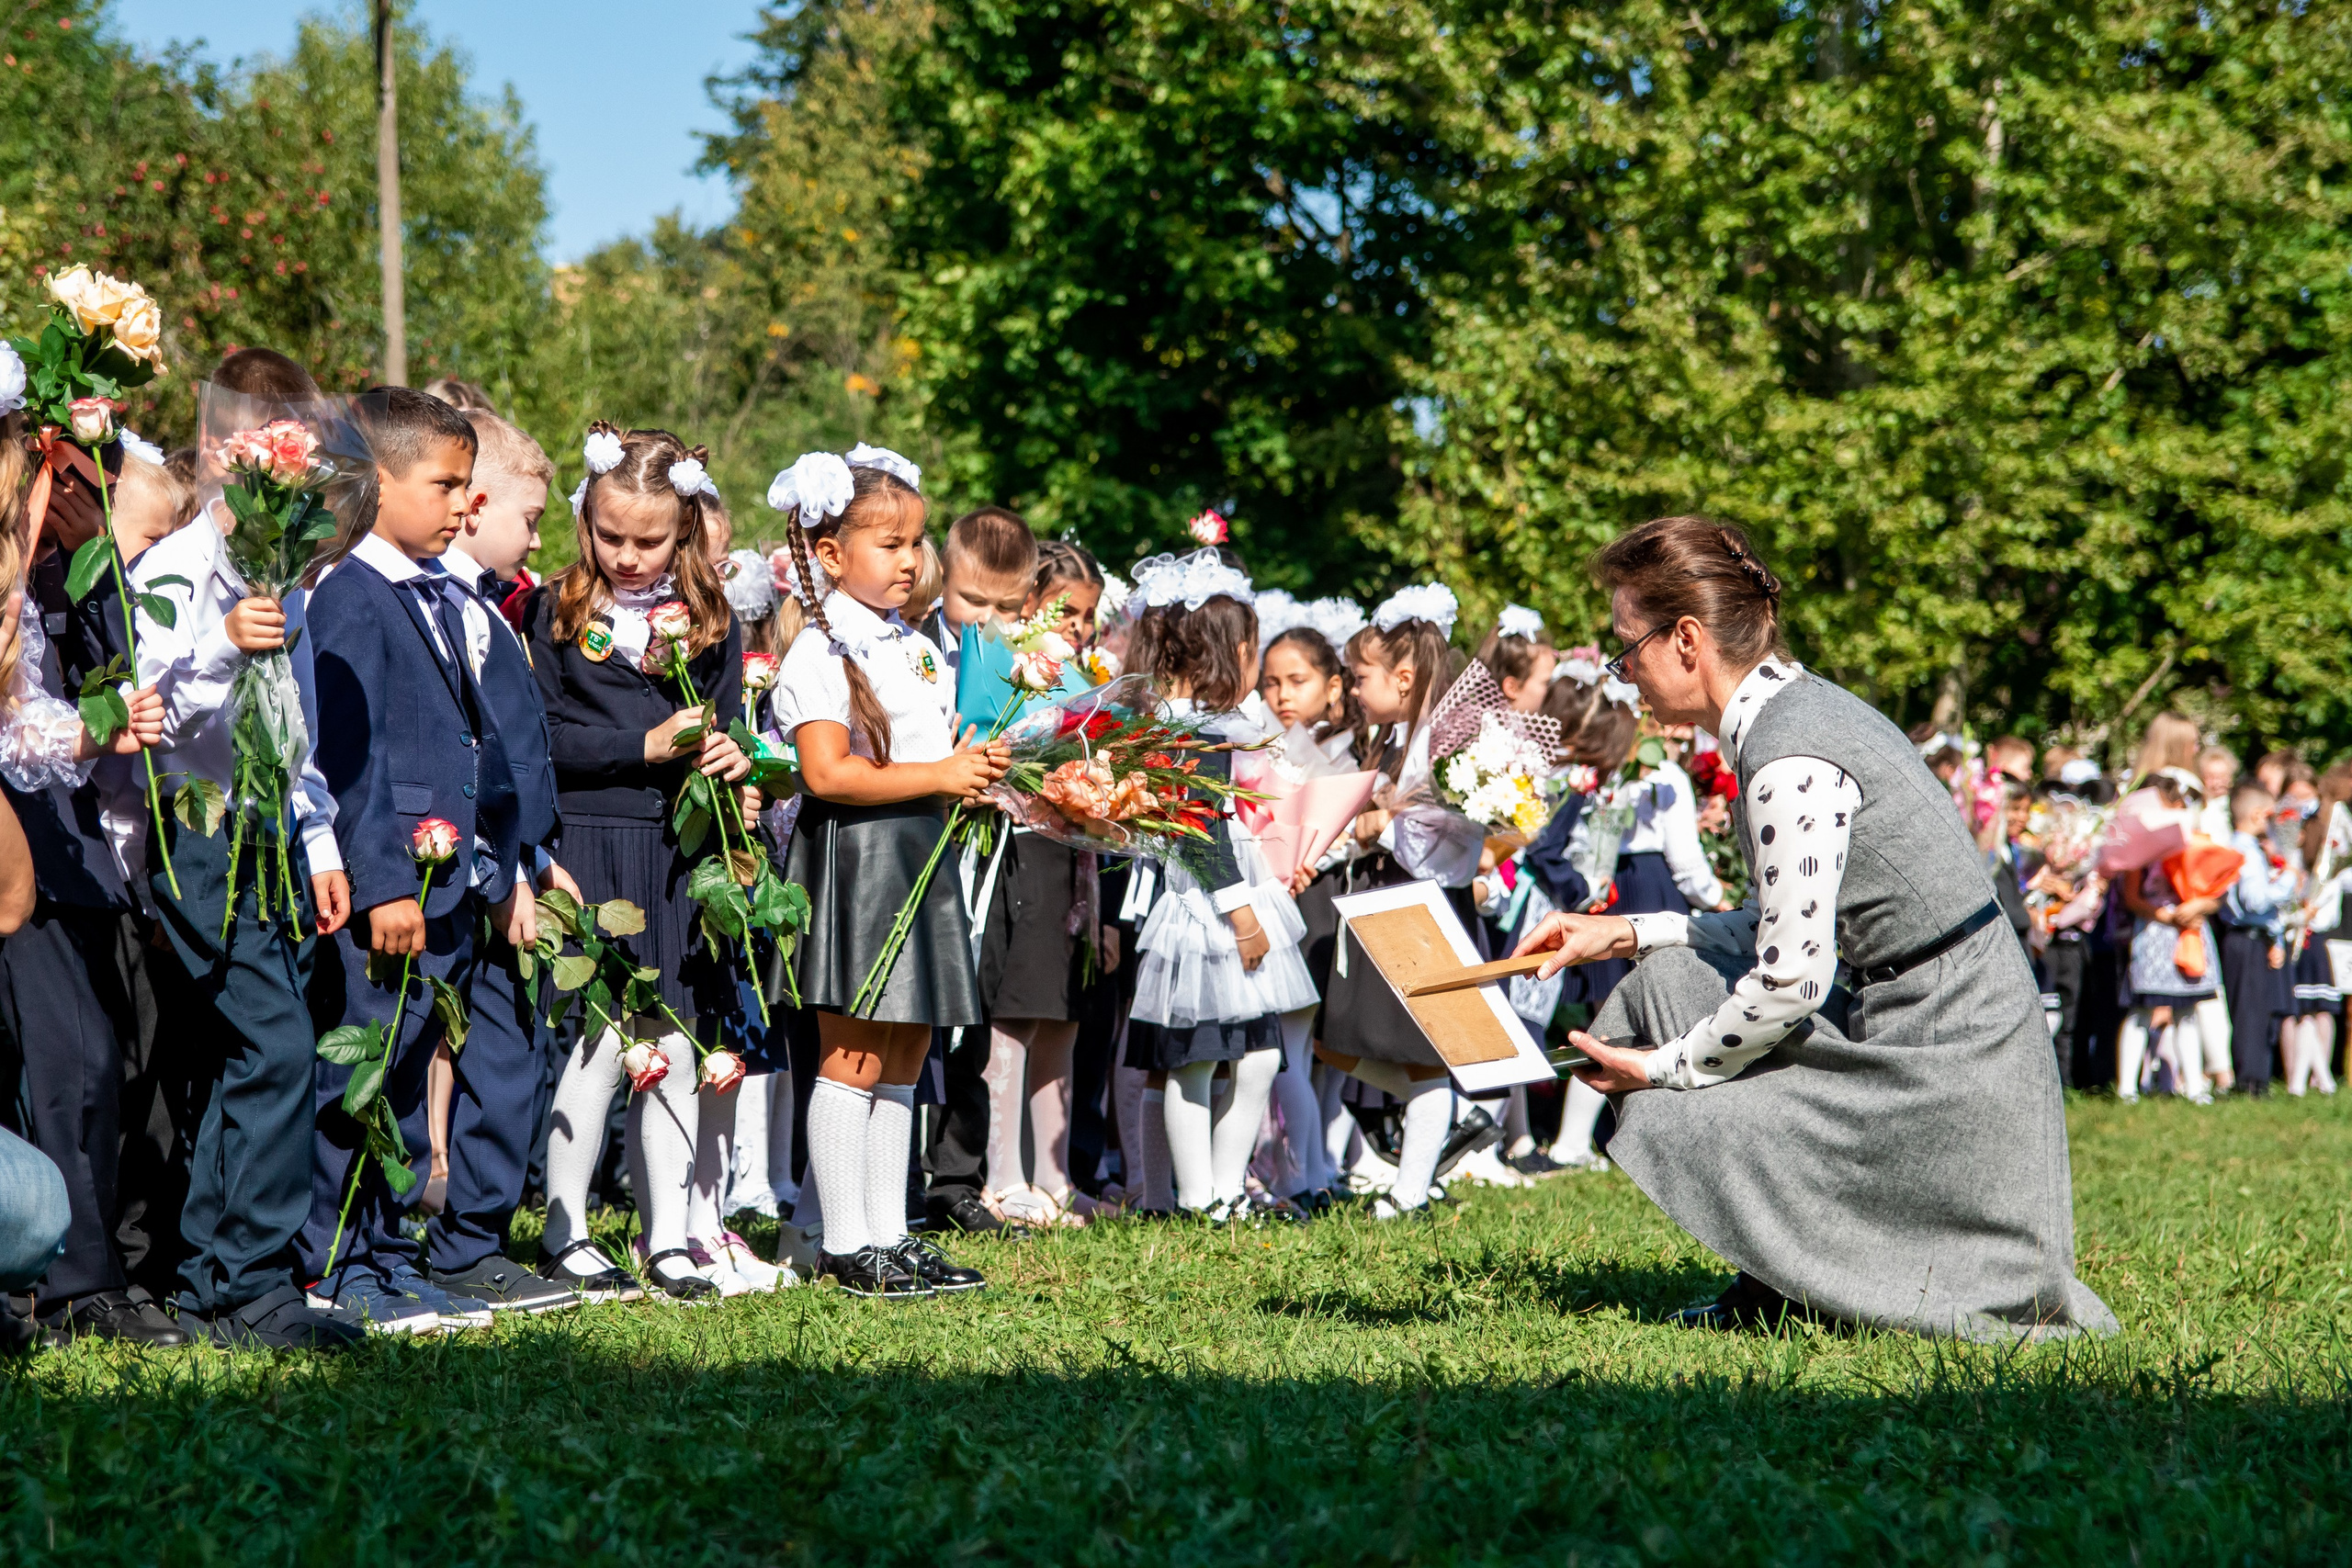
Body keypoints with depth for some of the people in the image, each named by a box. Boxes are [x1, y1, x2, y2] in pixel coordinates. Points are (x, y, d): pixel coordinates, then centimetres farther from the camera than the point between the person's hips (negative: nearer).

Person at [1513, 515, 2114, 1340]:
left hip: (1943, 1070, -10)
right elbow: (1792, 929, 18)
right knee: (1673, 979, 12)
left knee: (1665, 1124, -9)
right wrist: (1625, 932, 17)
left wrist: (1664, 1068, -6)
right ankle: (1779, 1279, 15)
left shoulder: (1790, 763, -20)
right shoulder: (1801, 706, 10)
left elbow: (1791, 982, -20)